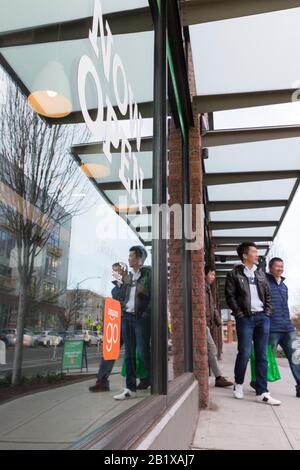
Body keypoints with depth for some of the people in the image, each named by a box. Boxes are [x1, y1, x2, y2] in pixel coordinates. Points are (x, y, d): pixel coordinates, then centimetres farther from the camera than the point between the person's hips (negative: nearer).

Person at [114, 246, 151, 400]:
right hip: (127, 317, 7)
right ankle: (130, 388, 13)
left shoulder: (148, 273, -4)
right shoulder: (130, 276, 16)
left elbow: (154, 296, -10)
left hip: (141, 318, -6)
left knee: (142, 351, -4)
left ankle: (152, 379, 18)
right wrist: (122, 311, 9)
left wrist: (146, 314, -16)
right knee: (129, 354, 7)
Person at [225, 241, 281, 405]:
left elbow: (268, 295, 17)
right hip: (245, 318, -4)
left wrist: (268, 312, 6)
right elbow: (230, 296, -5)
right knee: (244, 353, -4)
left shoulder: (260, 273, 16)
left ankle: (262, 393, 8)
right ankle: (238, 384, 20)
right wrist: (239, 314, -10)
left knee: (262, 356, 3)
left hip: (262, 317, 5)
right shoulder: (234, 274, 0)